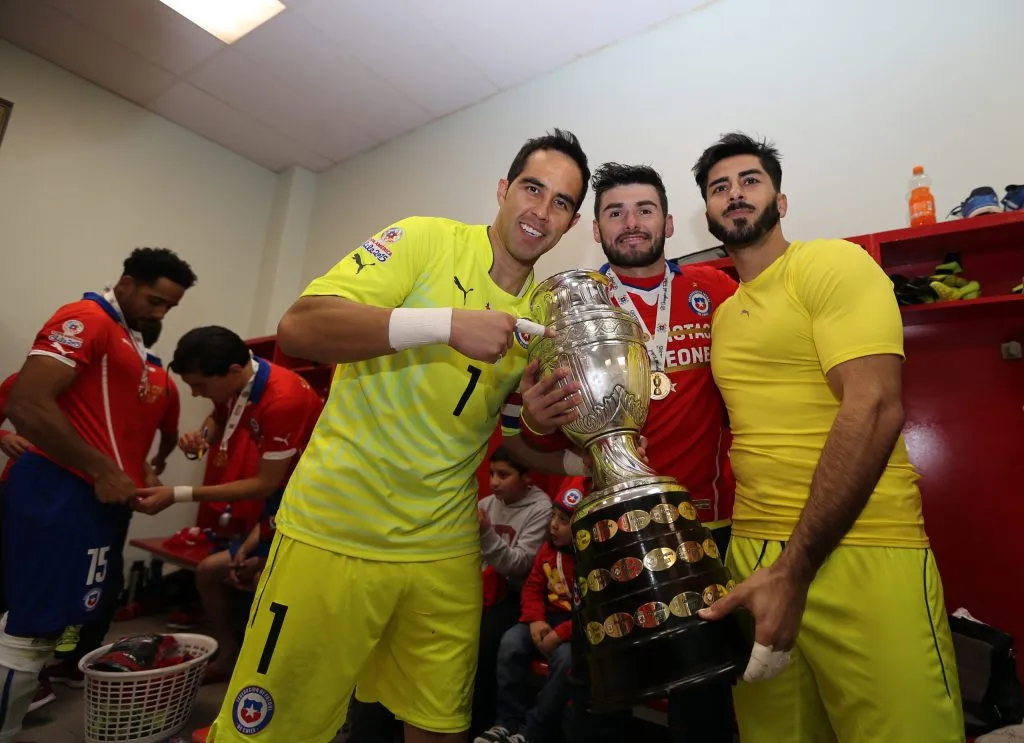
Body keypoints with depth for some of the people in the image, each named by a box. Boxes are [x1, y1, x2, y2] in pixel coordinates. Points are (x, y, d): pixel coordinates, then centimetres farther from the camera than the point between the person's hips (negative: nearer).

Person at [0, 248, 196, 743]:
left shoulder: (130, 340, 17)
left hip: (98, 495, 9)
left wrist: (140, 477, 14)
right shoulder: (86, 320, -11)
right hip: (63, 493, -9)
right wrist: (103, 472, -19)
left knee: (55, 618, 15)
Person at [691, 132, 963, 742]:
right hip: (751, 552, 6)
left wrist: (795, 570, -21)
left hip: (860, 550, -5)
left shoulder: (834, 263, -4)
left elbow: (874, 409, -16)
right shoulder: (722, 315, 14)